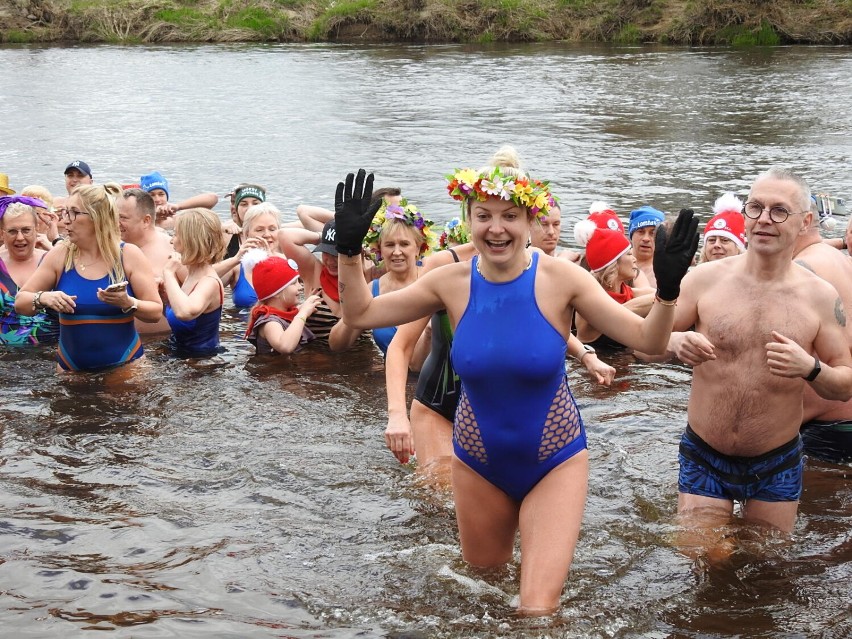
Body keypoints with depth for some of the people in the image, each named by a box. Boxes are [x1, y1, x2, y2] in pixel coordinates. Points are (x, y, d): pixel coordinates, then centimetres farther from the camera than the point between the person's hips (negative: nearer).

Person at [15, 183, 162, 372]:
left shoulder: (128, 255, -7)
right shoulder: (60, 255, -2)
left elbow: (156, 311, -7)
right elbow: (20, 302, 2)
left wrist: (128, 303, -26)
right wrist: (43, 298, -19)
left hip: (125, 365, -2)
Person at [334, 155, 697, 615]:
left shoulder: (560, 279, -17)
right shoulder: (453, 282, -10)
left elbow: (647, 340, -19)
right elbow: (360, 314, -3)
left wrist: (668, 291, -36)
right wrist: (349, 248, -14)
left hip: (555, 462, -3)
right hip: (478, 464, 3)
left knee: (538, 608, -9)